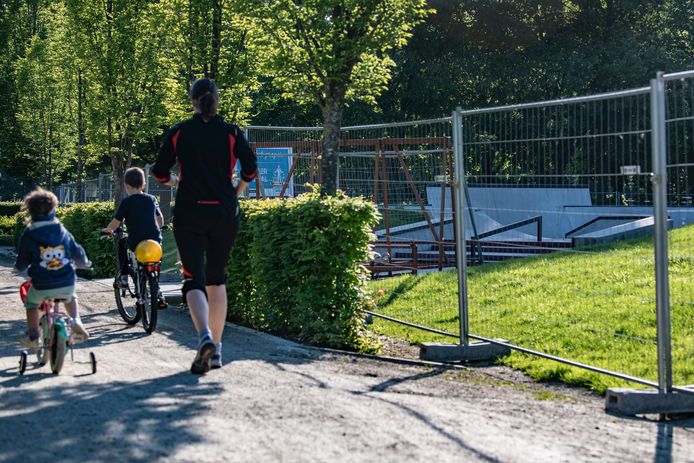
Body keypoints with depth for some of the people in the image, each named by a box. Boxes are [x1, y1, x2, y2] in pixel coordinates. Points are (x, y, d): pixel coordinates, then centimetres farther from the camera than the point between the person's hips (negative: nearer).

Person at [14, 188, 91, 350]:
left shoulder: (28, 236, -5)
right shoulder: (63, 232, 4)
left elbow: (21, 265, 1)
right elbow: (78, 254, 12)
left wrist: (19, 268, 25)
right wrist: (84, 263, 35)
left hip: (41, 286, -2)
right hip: (67, 283, 2)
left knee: (31, 303, 28)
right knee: (70, 297, 35)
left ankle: (33, 336, 21)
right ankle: (76, 322, 13)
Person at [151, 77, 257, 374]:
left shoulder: (178, 132, 1)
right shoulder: (231, 132, 2)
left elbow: (160, 173, 0)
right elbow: (250, 166, -10)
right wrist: (237, 192, 8)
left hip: (189, 214, -1)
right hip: (224, 214, 2)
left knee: (194, 279, -2)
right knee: (217, 279, 15)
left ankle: (205, 336, -28)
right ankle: (216, 349, 15)